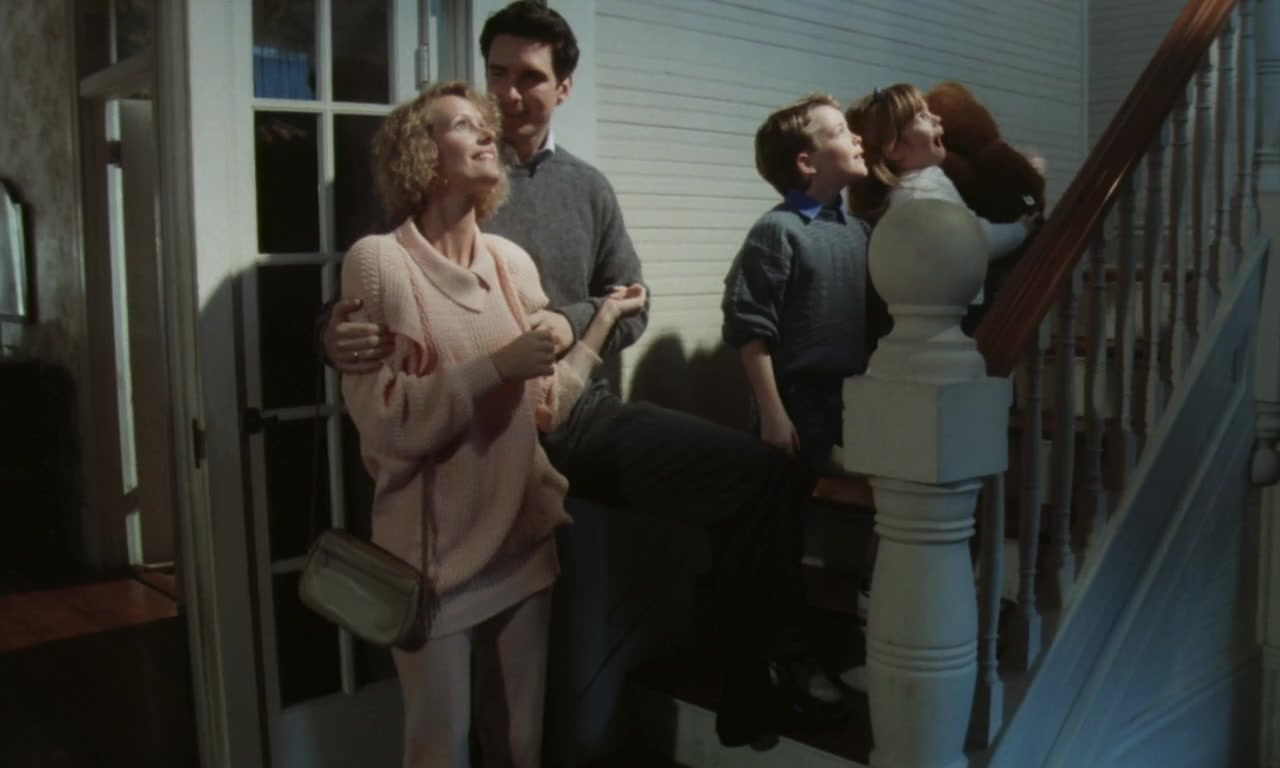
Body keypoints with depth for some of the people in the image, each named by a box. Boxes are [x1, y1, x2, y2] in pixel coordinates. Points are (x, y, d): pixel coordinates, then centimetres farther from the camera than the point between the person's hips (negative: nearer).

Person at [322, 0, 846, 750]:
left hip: (587, 411, 4)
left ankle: (761, 680, 5)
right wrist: (344, 334, -25)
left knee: (763, 472, -8)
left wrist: (571, 323, -12)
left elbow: (631, 306, 11)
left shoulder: (588, 188, 13)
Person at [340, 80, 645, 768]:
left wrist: (604, 319, 4)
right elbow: (384, 420, -18)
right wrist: (497, 364, -21)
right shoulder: (378, 260, -11)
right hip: (435, 555, -5)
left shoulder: (513, 261, 4)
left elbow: (544, 408, 4)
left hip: (521, 545, 5)